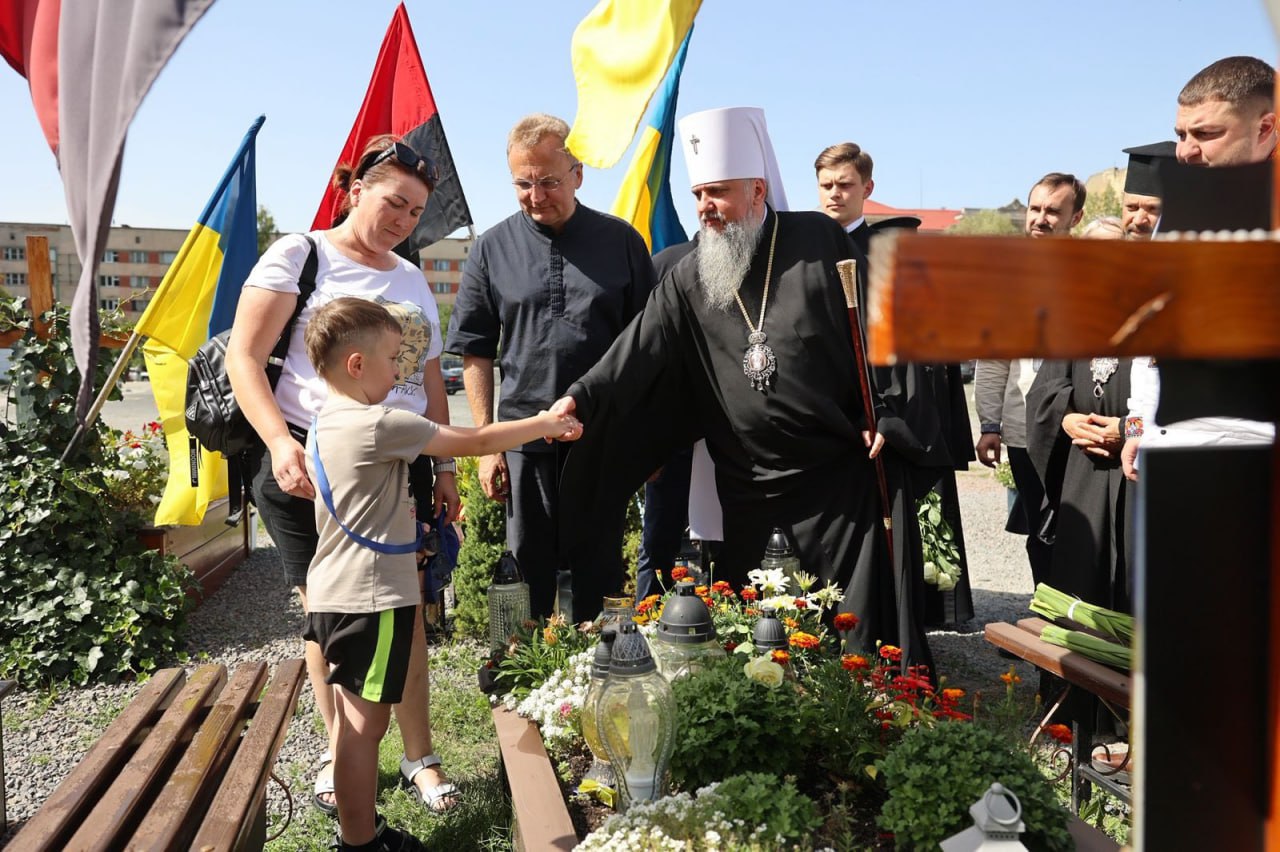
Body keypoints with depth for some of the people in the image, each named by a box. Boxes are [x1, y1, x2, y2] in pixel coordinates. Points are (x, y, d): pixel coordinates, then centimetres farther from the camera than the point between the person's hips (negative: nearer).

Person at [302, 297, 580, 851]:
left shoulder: (327, 424, 9)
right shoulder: (379, 425, -19)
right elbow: (475, 442, -14)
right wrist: (544, 425, -2)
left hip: (335, 593, 10)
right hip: (371, 599, -10)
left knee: (351, 718, 18)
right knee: (365, 725, 1)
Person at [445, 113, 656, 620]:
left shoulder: (621, 241, 2)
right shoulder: (492, 248, 3)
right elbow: (476, 352, 6)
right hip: (525, 441, 1)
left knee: (598, 578, 10)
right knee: (527, 577, 10)